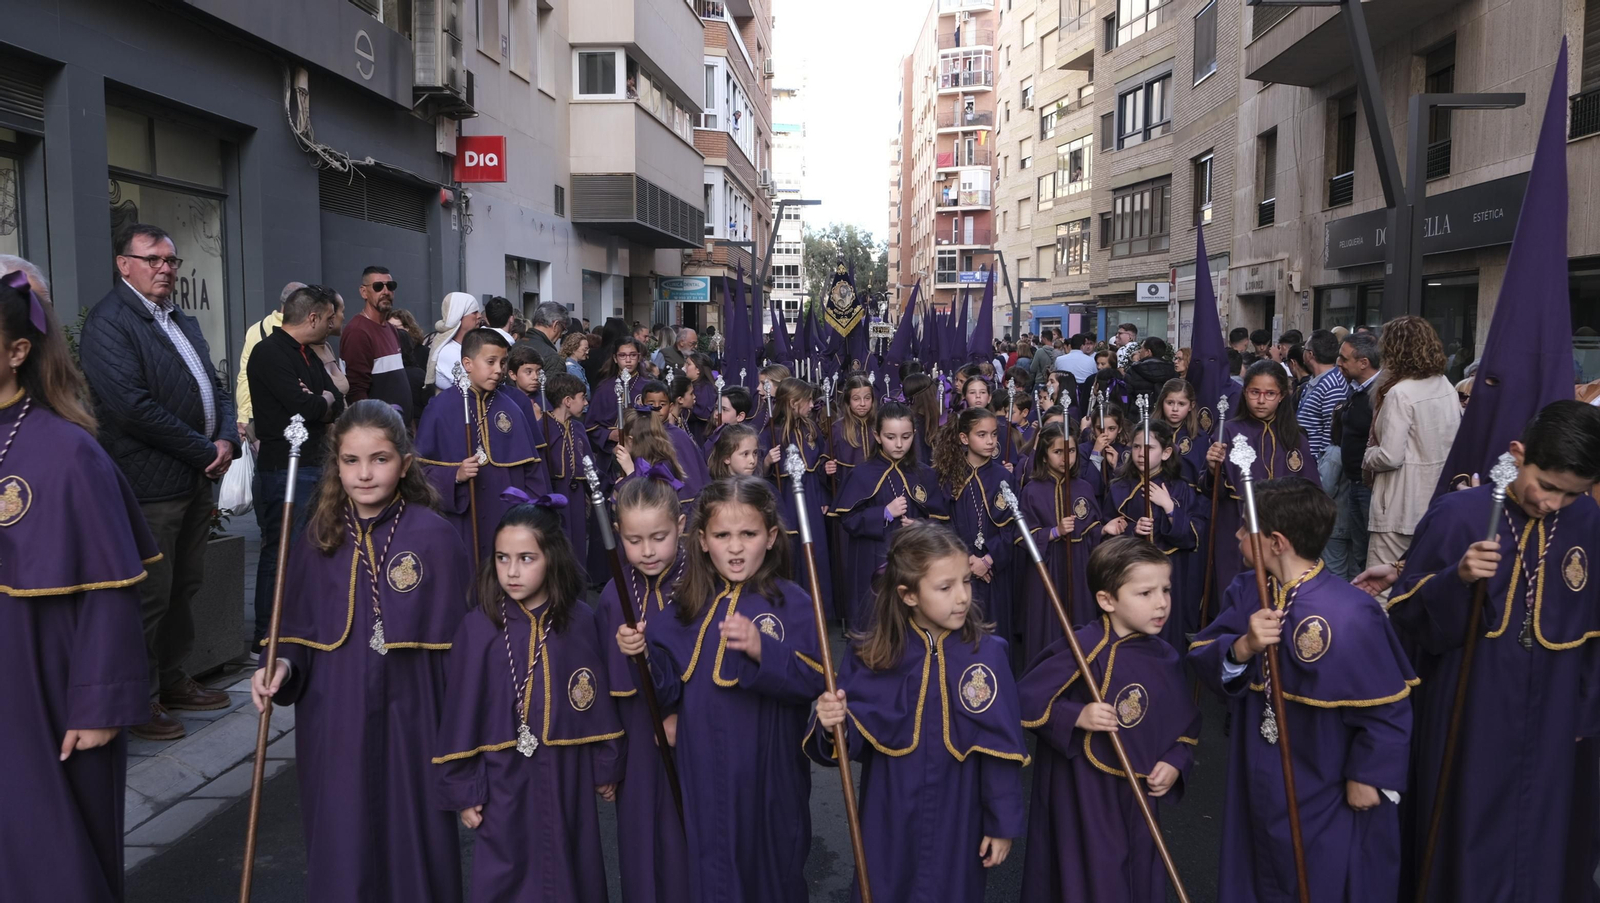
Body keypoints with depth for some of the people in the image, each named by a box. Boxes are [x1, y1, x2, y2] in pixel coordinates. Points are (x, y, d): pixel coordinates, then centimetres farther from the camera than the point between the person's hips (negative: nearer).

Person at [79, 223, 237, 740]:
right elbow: (135, 408, -21)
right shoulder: (108, 323, -12)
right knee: (149, 598, 1)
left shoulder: (183, 322, 17)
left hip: (196, 480, 9)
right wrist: (205, 451, -16)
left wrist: (227, 439, -1)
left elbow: (215, 388, 18)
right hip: (150, 485, -9)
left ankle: (171, 679, 33)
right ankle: (139, 701, 15)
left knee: (184, 587, 18)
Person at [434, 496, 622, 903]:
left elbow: (601, 699, 1)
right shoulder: (478, 627, -11)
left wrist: (606, 767, 7)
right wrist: (462, 789, -2)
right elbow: (460, 713, -5)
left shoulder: (581, 622, -8)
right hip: (504, 781, -1)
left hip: (566, 778, 1)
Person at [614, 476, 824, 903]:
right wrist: (643, 655, -12)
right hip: (704, 774, 4)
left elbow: (814, 682, -20)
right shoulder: (691, 605, 4)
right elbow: (670, 688, 6)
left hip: (768, 775, -3)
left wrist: (762, 649, -34)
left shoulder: (791, 603, -10)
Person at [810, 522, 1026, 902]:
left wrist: (1003, 823, -2)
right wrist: (833, 725, -29)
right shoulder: (870, 655, -10)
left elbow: (1002, 748, -7)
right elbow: (852, 740, -7)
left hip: (959, 821, -1)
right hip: (888, 823, 1)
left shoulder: (987, 653, -13)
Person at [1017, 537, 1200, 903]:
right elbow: (1024, 701, -17)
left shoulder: (1166, 659, 1)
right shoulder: (1084, 648, -19)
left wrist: (1175, 763, -1)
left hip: (1141, 798, 6)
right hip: (1082, 799, -6)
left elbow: (1187, 724, 14)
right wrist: (1076, 717, -27)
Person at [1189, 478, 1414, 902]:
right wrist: (1242, 648, -28)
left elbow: (1386, 705, -19)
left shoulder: (1349, 614, -26)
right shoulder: (1245, 591, -7)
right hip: (1259, 781, 6)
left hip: (1327, 793, -6)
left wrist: (1369, 776, -12)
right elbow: (1202, 660, -9)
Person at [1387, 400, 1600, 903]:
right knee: (1468, 848, 11)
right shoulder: (1457, 515, -12)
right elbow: (1406, 619, -9)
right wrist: (1457, 580, -27)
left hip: (1553, 729, 3)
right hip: (1468, 726, -2)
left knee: (1542, 852, 17)